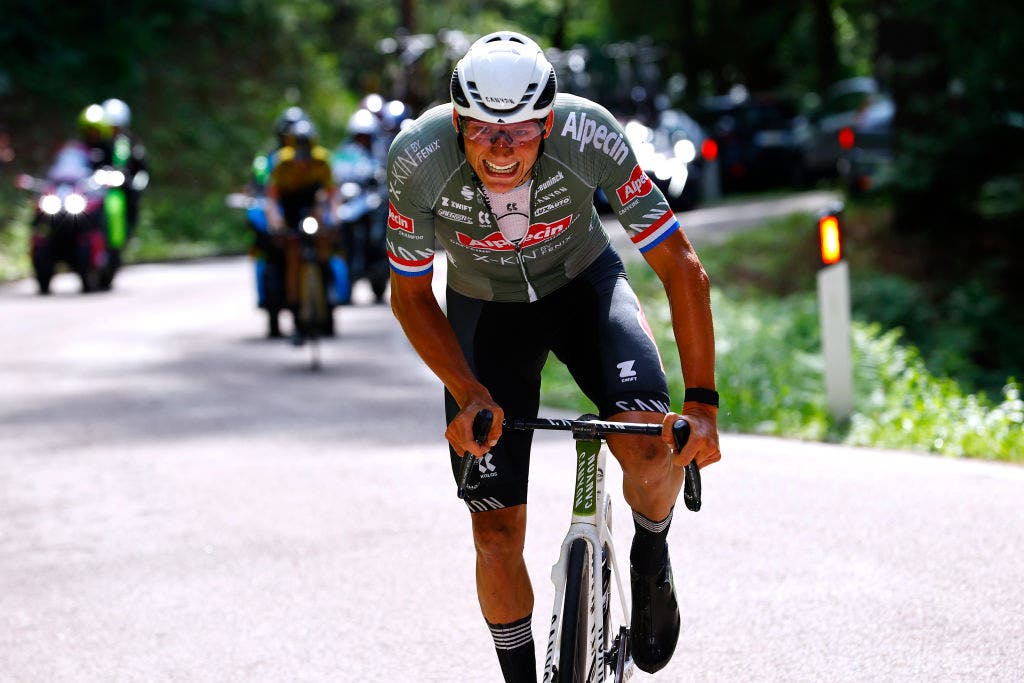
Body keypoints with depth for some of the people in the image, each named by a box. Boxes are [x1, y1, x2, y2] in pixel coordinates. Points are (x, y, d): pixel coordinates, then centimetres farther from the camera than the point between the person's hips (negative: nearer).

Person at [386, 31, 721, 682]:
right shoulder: (418, 158, -31)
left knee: (650, 446, -28)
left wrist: (702, 403, -30)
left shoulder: (589, 135, -32)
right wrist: (467, 394, -27)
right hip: (484, 309, 1)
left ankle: (651, 556, 5)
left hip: (584, 285, -1)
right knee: (497, 533, -3)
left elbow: (681, 267, -24)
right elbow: (410, 294, -15)